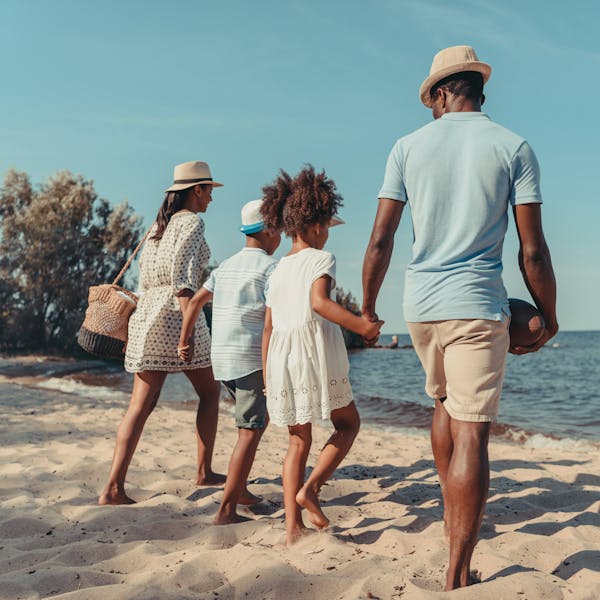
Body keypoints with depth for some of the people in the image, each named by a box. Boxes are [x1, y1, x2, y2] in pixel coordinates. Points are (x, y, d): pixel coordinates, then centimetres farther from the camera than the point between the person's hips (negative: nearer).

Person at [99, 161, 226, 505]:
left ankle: (114, 488, -3)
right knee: (209, 391, 12)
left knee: (142, 405, 3)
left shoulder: (158, 226, 19)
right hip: (176, 313, -7)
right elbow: (181, 275, -18)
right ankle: (205, 472, 19)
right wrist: (189, 327, -24)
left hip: (147, 312, 7)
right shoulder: (192, 222, -5)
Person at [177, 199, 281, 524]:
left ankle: (239, 488, 22)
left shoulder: (227, 265, 16)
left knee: (261, 416, 22)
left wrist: (184, 341, 23)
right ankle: (226, 509, -7)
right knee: (250, 432, -5)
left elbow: (195, 301, 17)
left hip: (221, 357, 8)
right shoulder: (271, 266, -7)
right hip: (251, 358, -8)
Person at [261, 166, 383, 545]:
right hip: (315, 352, -6)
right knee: (348, 423, 14)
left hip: (281, 357, 6)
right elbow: (319, 302, -22)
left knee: (299, 441, 13)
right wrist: (361, 325, -23)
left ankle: (293, 524, 10)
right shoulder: (321, 258, -1)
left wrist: (267, 376, 20)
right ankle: (310, 487, -5)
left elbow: (268, 328, 17)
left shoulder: (279, 269, 18)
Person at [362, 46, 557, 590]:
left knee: (445, 403, 27)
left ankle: (452, 508, 29)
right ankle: (457, 575, 1)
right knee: (471, 432, -2)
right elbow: (533, 251, -3)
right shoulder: (514, 147, 1)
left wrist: (367, 308, 13)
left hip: (421, 304, 3)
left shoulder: (409, 147, 5)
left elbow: (380, 241, 2)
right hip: (478, 304, -3)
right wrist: (548, 318, 10)